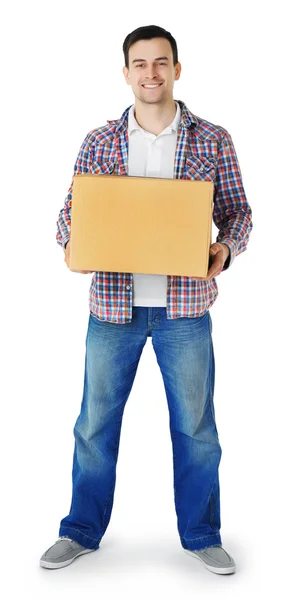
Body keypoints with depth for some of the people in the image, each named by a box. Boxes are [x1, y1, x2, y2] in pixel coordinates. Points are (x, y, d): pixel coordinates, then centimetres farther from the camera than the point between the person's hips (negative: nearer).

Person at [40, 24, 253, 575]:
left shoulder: (213, 141, 2)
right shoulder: (98, 143, 5)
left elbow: (237, 211, 5)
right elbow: (71, 210, 8)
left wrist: (226, 249, -15)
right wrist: (70, 243, -13)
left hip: (185, 307, -1)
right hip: (113, 303, 1)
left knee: (195, 425, 9)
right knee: (96, 422, 10)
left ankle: (201, 535, 27)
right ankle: (82, 530, 29)